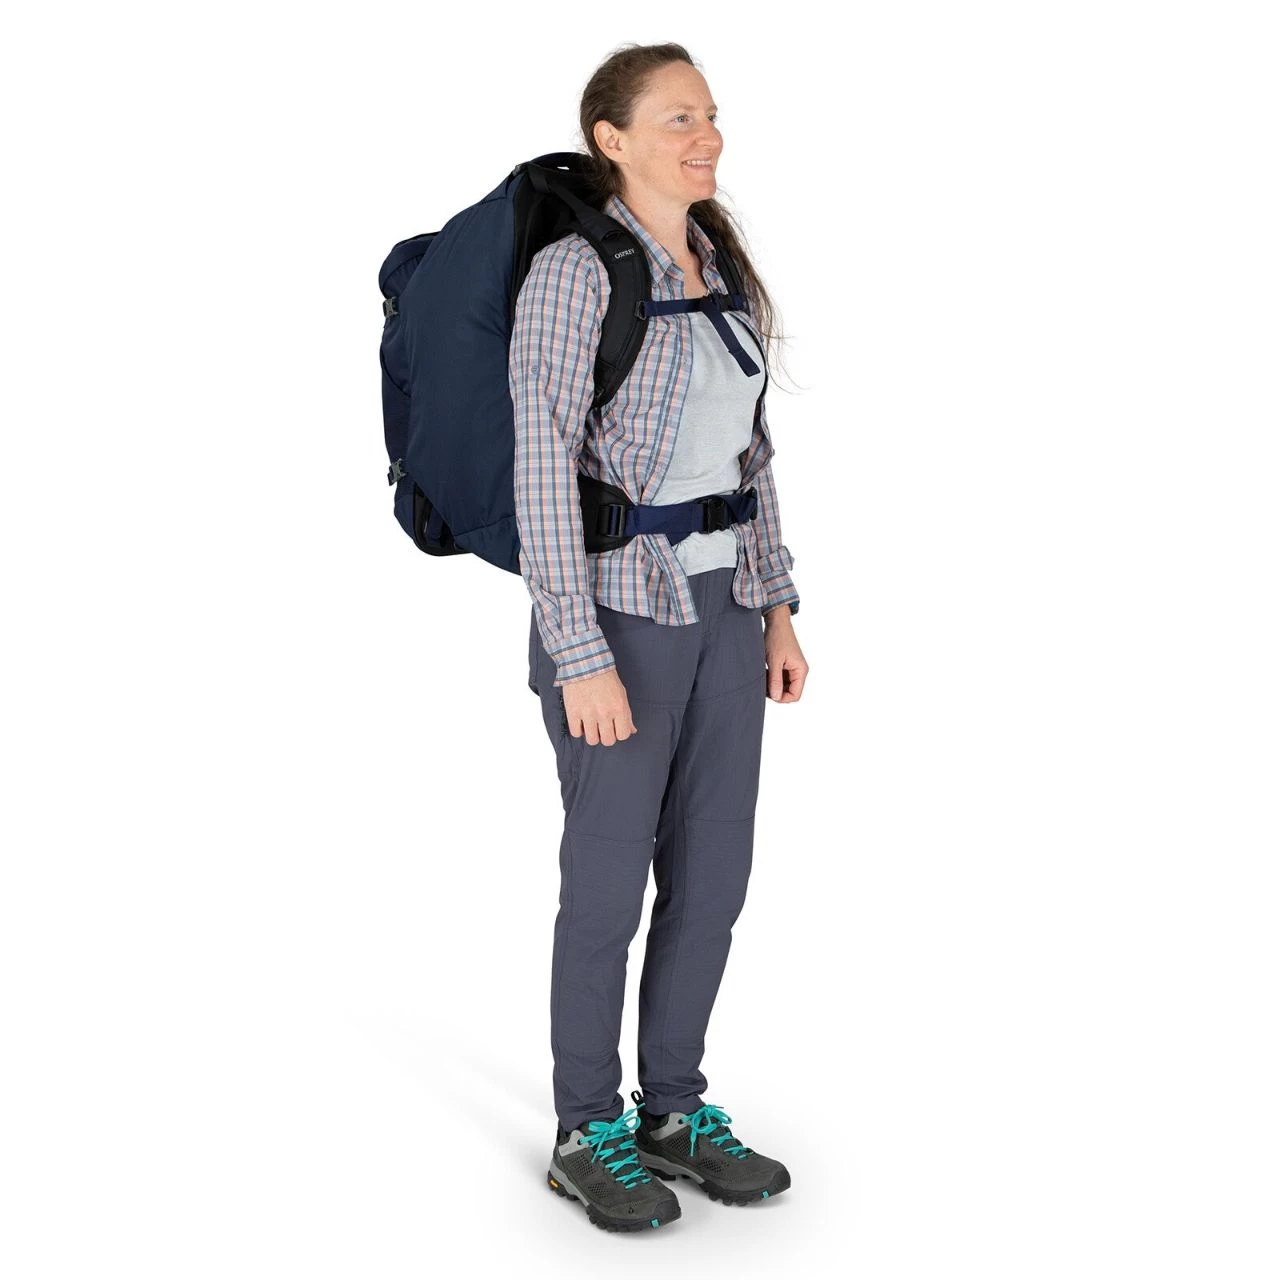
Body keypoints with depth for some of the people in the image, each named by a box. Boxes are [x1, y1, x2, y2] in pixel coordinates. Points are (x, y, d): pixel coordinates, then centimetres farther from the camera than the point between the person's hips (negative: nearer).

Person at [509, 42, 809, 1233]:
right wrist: (582, 661, -20)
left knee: (713, 877, 11)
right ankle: (587, 1135, 21)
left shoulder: (722, 272, 9)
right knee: (611, 887, 4)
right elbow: (543, 478, -18)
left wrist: (777, 608, 11)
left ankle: (672, 1110, 28)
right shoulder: (570, 272, -15)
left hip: (718, 606, 7)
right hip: (619, 611, -7)